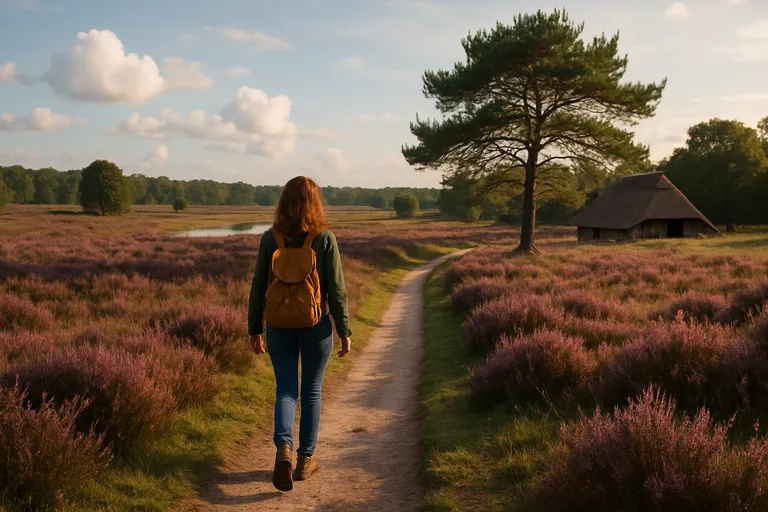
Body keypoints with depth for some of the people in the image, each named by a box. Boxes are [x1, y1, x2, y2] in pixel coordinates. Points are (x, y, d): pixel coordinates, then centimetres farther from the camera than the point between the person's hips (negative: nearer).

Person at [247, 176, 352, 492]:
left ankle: (283, 448, -12)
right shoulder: (325, 239, -10)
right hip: (316, 326, -1)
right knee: (311, 392, 14)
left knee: (286, 391, 11)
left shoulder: (270, 239, -4)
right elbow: (337, 289, -9)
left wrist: (254, 329, 9)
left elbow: (259, 287, 0)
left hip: (280, 326, 1)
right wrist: (344, 331, 1)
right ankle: (305, 459, 23)